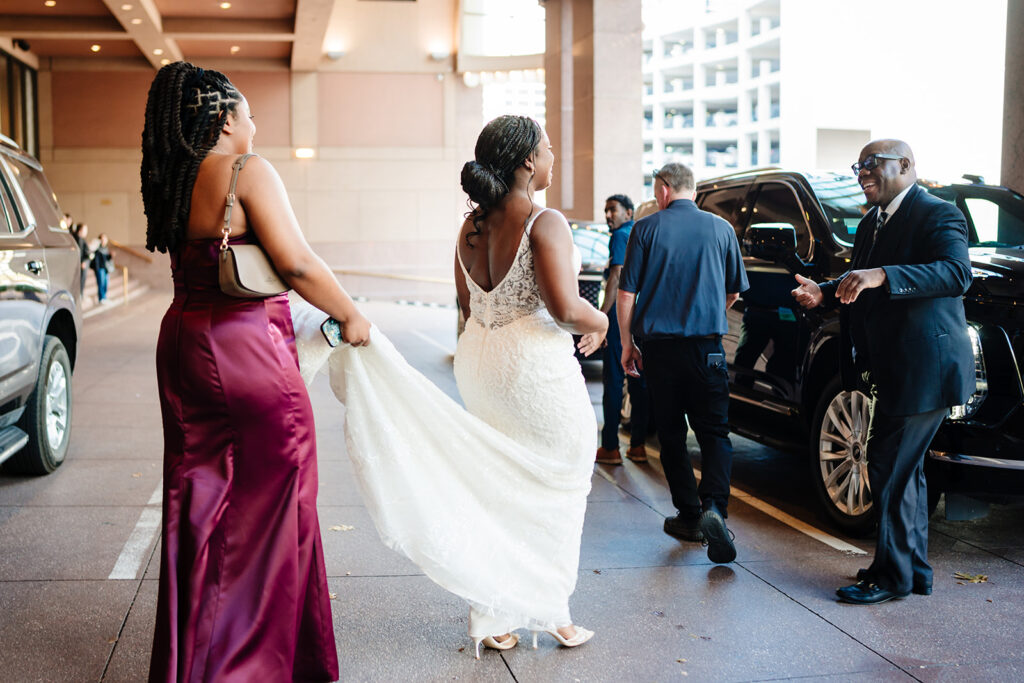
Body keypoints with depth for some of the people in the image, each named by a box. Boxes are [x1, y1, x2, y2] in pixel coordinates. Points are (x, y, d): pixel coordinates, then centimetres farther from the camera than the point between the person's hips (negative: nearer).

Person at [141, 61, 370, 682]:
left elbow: (195, 263, 13)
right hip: (247, 351, -8)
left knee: (199, 501, 16)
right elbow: (297, 262, -19)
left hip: (184, 344, 8)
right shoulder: (248, 171, -13)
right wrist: (350, 316, -7)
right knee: (267, 503, 5)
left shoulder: (173, 182, 10)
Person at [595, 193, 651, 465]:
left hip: (622, 313, -8)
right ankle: (638, 445, 14)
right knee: (639, 381, 10)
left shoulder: (620, 236, -8)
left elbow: (616, 277, -17)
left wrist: (601, 315, -19)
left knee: (613, 380, -5)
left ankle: (610, 448, -3)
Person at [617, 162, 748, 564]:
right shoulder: (721, 229, 5)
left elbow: (627, 292, -2)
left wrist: (627, 342, 8)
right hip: (706, 346, 0)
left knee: (671, 435, 11)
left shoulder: (647, 229, 0)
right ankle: (714, 508, -18)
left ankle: (690, 516, 15)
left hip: (659, 345, 0)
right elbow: (734, 292, 13)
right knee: (714, 432, 3)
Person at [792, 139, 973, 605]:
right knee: (903, 470, 16)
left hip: (923, 370, -10)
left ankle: (893, 574, 6)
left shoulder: (937, 215, -12)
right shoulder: (872, 223, 17)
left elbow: (957, 273, -29)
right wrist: (824, 293, 2)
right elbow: (859, 288, 23)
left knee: (889, 471, -7)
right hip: (889, 372, 10)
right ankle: (915, 570, 28)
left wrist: (881, 276, -38)